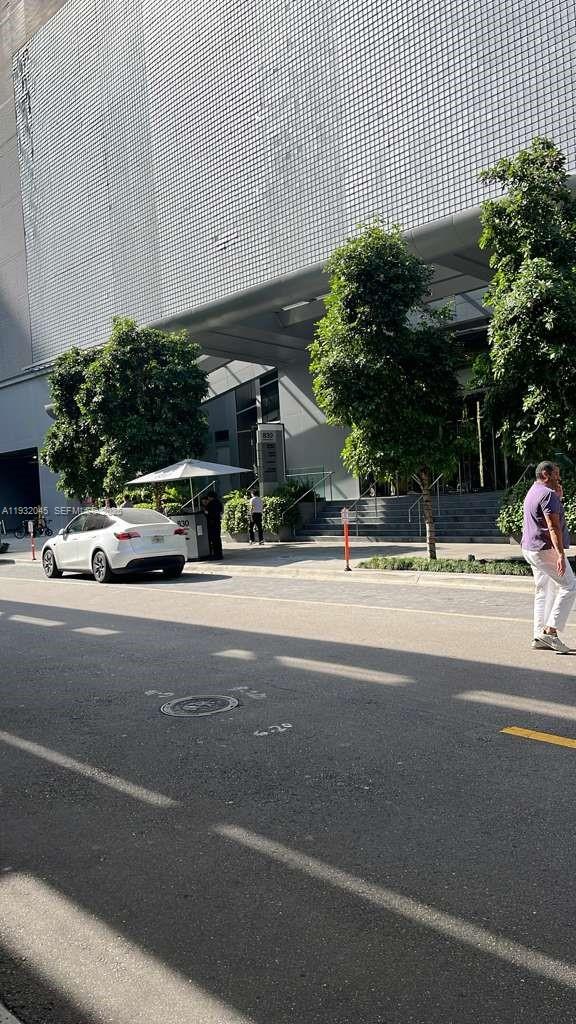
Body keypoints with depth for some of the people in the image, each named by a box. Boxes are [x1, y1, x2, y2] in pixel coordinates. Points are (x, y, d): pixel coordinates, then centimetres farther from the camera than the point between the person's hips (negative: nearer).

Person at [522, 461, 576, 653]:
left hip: (531, 549, 10)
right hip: (546, 549, -10)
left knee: (543, 591, 13)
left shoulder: (532, 492, 19)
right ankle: (550, 630, -10)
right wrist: (560, 554, -29)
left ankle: (539, 636, 13)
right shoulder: (547, 494, -14)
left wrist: (558, 497, 19)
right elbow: (553, 526, -23)